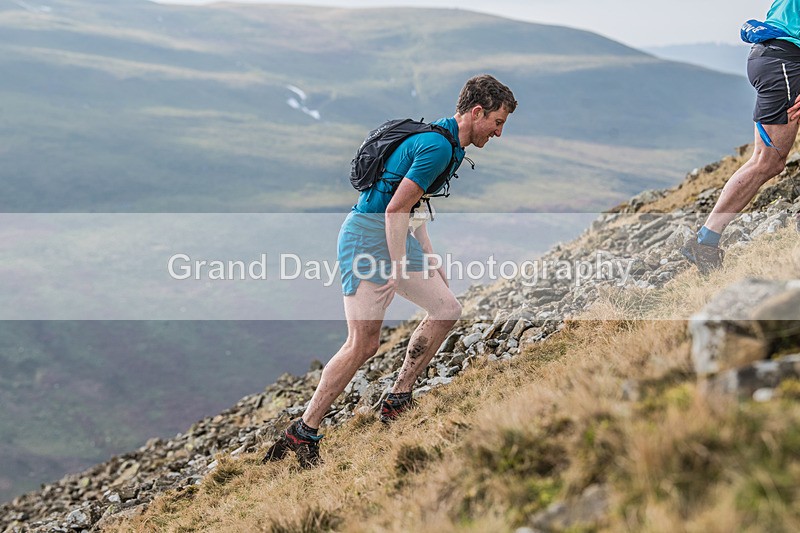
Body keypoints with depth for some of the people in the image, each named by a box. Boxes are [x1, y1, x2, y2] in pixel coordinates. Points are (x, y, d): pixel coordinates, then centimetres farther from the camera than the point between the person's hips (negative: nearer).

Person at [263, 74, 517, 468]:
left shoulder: (447, 143, 15)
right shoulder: (439, 146, -18)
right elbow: (395, 209, -22)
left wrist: (428, 258, 24)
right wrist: (399, 271, -23)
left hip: (396, 234, 11)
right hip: (369, 234, -11)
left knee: (446, 309, 8)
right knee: (363, 345, -12)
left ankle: (397, 401, 14)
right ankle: (303, 432, -5)